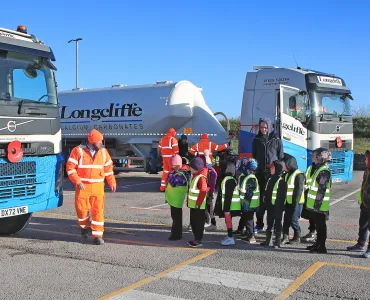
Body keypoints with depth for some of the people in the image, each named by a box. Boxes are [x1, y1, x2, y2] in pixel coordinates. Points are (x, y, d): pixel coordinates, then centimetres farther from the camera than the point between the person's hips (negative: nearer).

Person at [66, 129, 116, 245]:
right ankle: (83, 227, 35)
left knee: (98, 210, -3)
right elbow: (70, 167, -8)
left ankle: (98, 235, 4)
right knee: (82, 209, 5)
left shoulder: (103, 152, 6)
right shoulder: (78, 151, -7)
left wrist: (112, 182, 9)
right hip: (83, 186, -2)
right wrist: (77, 182, -16)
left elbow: (108, 167, 14)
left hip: (98, 187, 2)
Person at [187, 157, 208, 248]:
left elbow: (203, 192, -23)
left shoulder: (201, 177, -19)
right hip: (193, 204, 10)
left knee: (198, 223, -1)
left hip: (199, 205, -10)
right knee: (193, 222, 16)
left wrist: (198, 203, -21)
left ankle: (198, 241, 6)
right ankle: (196, 238, 27)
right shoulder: (194, 175, 12)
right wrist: (189, 200, 20)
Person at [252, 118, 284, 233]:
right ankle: (259, 224, 12)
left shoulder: (277, 140, 3)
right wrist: (253, 168, 7)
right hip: (260, 173, 2)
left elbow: (281, 158, 5)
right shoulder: (256, 140, 9)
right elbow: (253, 156, 15)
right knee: (260, 199, 4)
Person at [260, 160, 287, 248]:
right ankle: (267, 240, 24)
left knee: (277, 223, 2)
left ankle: (278, 242, 10)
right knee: (269, 222, 15)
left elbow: (282, 195, -15)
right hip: (270, 205, 8)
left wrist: (281, 206, -18)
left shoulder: (281, 181, -12)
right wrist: (265, 203, 13)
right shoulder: (270, 179, 13)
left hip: (277, 206, -8)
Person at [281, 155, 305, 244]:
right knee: (286, 219, 4)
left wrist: (295, 202, -20)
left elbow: (299, 190, -17)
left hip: (296, 202, -8)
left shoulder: (299, 175, -12)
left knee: (293, 220, -3)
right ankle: (285, 237, 7)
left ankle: (297, 237, 13)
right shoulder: (287, 174, 16)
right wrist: (284, 200, 17)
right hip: (288, 202, 8)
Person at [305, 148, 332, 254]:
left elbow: (322, 190, -22)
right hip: (315, 204, 10)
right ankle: (318, 244, 28)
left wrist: (317, 203, -23)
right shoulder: (319, 169, 15)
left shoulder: (324, 171, -17)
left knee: (320, 225, -2)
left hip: (319, 205, -10)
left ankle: (322, 247, 4)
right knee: (318, 225, 17)